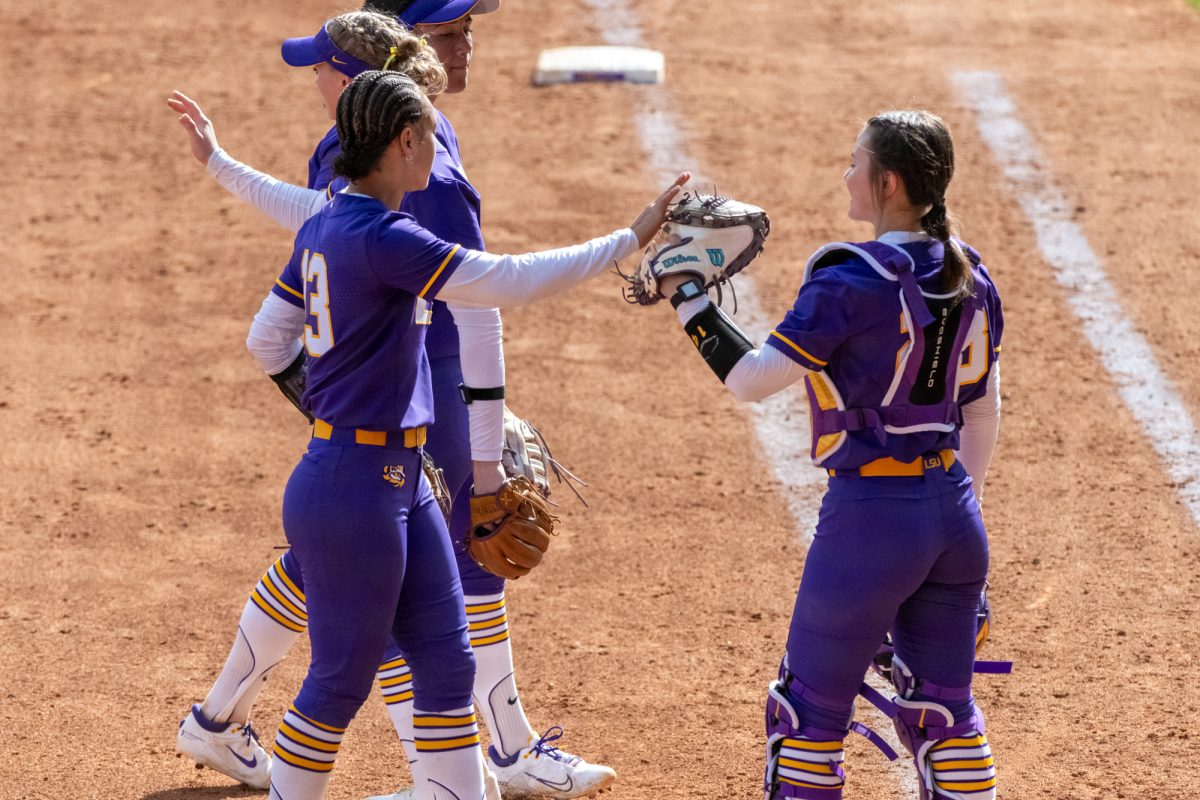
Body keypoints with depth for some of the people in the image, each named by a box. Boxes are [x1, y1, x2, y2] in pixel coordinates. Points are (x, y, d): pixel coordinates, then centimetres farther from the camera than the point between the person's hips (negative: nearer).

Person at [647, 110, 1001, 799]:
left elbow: (751, 379, -15)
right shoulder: (970, 278, 5)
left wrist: (689, 297, -4)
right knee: (943, 710, 15)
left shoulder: (850, 282, -16)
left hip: (870, 513, -7)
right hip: (955, 513, 7)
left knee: (811, 708, 7)